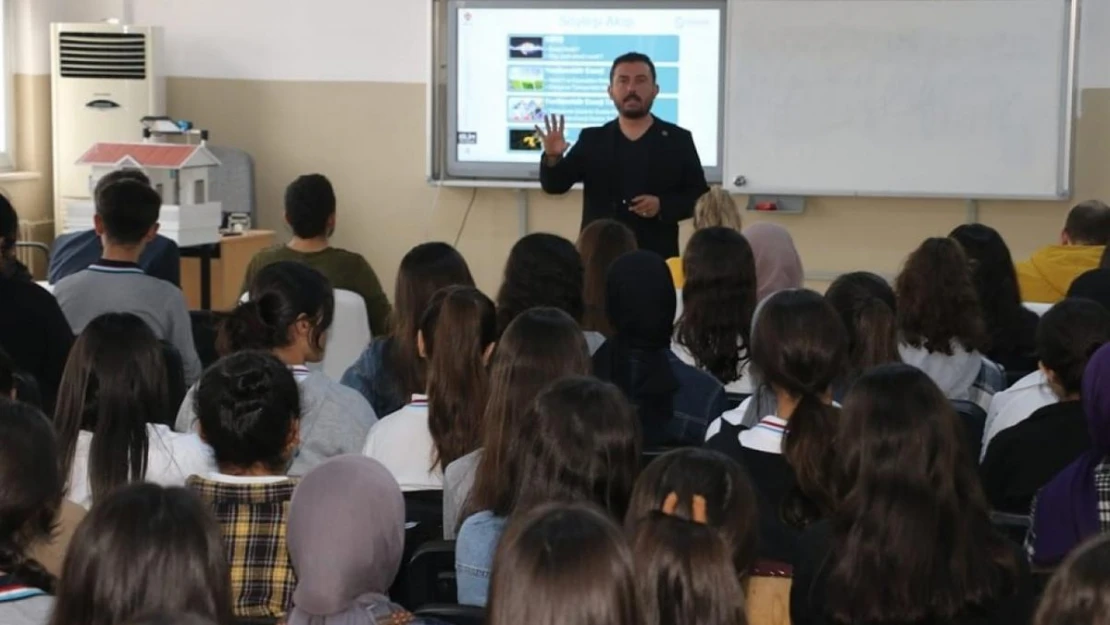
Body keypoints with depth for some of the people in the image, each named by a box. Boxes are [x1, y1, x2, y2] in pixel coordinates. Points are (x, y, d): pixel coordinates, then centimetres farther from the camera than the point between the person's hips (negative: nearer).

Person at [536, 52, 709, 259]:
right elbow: (555, 185, 5)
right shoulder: (592, 139, 10)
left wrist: (662, 206, -12)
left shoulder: (677, 139, 6)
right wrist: (553, 157, -17)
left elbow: (700, 196, 6)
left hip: (657, 257, -1)